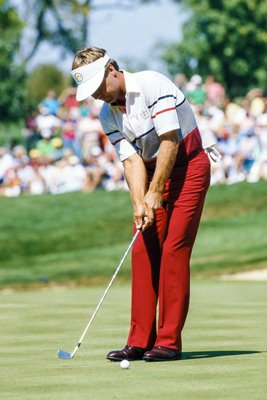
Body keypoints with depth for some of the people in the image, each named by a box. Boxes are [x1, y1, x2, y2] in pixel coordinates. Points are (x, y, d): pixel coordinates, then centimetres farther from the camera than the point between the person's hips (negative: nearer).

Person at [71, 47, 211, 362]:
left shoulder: (152, 84, -19)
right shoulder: (108, 115, 1)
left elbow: (169, 140, -20)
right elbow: (131, 159, -4)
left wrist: (155, 193, -18)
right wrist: (139, 203, -19)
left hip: (187, 167, -7)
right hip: (153, 171, 7)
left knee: (173, 250, -12)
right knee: (142, 251, -1)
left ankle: (169, 341, -11)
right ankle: (140, 341, 1)